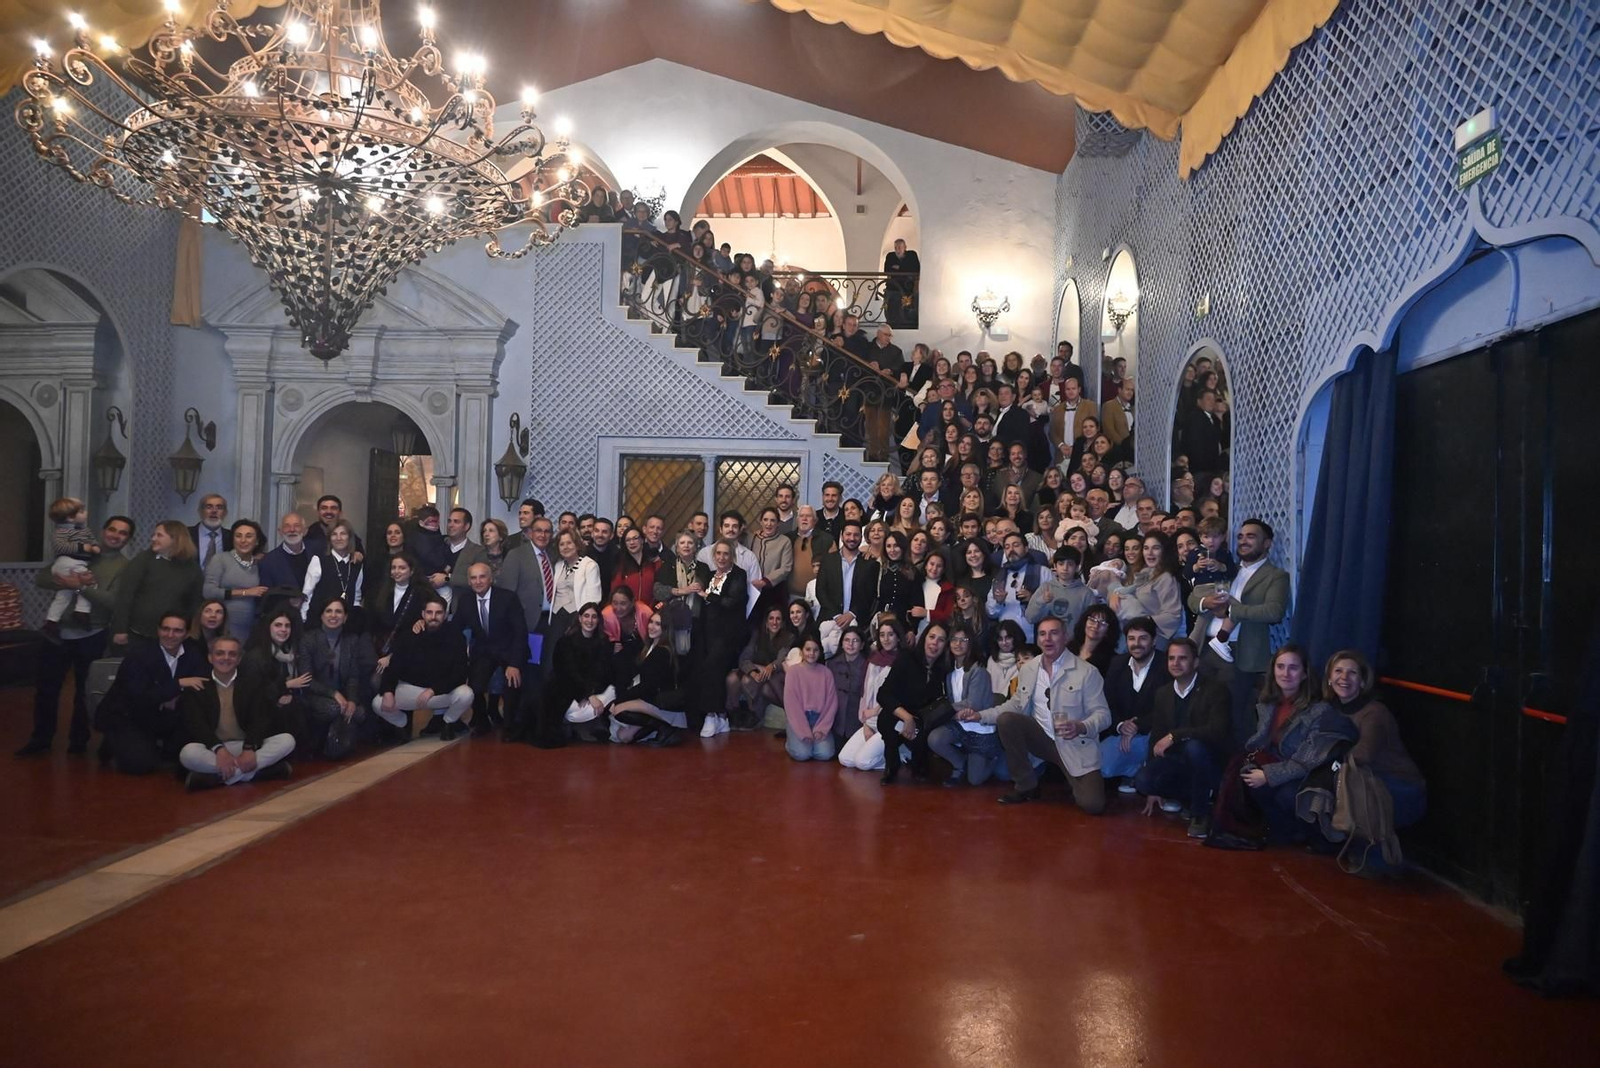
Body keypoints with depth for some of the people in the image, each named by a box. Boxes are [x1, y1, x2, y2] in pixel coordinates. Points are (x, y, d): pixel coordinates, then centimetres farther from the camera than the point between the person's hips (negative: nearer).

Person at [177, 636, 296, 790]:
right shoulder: (198, 685, 3)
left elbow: (260, 719, -6)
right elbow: (195, 724, -10)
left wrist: (249, 749, -26)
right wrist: (219, 749, -29)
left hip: (249, 746, 2)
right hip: (213, 748, -2)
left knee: (287, 740, -22)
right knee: (188, 753, -34)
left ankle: (217, 778, -29)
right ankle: (262, 769, -33)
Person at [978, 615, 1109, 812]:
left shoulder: (1087, 672, -9)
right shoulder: (1027, 669, 4)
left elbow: (1103, 714, -10)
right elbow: (1016, 704, 12)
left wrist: (1081, 727, -31)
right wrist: (981, 715, 0)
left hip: (1076, 746, -4)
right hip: (1042, 739, 4)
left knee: (1093, 805, -24)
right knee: (1006, 719, -22)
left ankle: (1073, 780, 15)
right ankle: (1027, 786, -4)